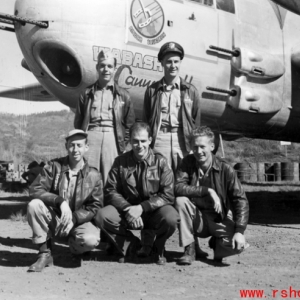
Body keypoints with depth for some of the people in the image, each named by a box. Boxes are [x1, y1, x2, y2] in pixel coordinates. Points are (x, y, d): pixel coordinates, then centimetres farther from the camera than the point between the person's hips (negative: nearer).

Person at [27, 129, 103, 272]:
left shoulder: (94, 175, -4)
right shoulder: (54, 166, -3)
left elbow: (95, 207, -2)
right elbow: (35, 189, -13)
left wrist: (74, 219, -19)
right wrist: (60, 201, -28)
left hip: (79, 221, -1)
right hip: (53, 220, 1)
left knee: (91, 239, -33)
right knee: (34, 205, -28)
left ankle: (75, 248, 9)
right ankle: (44, 253, -12)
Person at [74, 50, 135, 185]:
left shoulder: (123, 95, 12)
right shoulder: (87, 94, 14)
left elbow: (129, 124, 11)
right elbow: (78, 122, 13)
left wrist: (123, 145, 2)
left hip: (113, 139, 0)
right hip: (91, 137, 1)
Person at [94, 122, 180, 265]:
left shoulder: (160, 162, -6)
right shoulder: (121, 162, -1)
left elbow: (168, 195, -11)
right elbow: (110, 191, -4)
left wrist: (142, 207, -22)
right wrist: (127, 208, -21)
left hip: (153, 212, -1)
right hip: (127, 212, 2)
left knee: (171, 218, -33)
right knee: (102, 216, -25)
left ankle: (158, 247, 3)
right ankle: (130, 244, 3)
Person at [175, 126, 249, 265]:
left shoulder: (225, 169, -13)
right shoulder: (188, 162, -8)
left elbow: (241, 200, -15)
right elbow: (178, 187, -23)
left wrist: (240, 231, -26)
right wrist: (207, 191, -30)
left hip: (220, 220, -1)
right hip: (196, 220, 1)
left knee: (239, 245, -27)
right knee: (181, 200, -28)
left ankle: (217, 244, 11)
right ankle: (189, 249, -11)